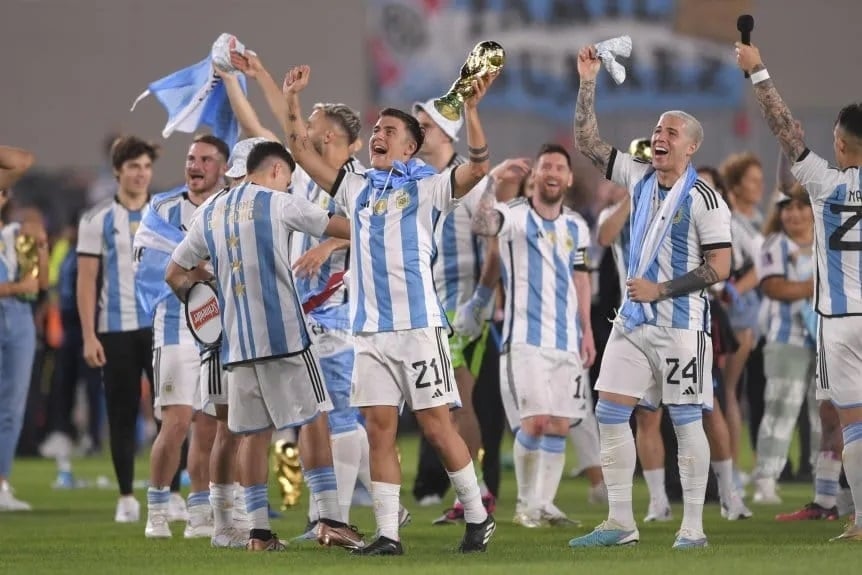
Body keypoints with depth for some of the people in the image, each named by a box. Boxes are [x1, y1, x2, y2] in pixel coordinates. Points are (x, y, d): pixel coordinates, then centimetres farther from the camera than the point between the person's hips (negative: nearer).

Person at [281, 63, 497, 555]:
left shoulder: (428, 187, 2)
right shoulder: (357, 189, 17)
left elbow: (478, 168, -14)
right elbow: (303, 151, 20)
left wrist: (471, 109, -23)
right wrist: (293, 99, 12)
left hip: (418, 324, -5)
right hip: (370, 329, 5)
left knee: (436, 425, -3)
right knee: (380, 430, 1)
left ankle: (478, 517, 9)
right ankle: (388, 534, 2)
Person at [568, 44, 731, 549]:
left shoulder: (703, 198, -11)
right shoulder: (640, 178, 7)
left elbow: (720, 266, -13)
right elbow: (589, 143, 11)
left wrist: (660, 290, -15)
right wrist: (588, 82, 1)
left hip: (680, 323, -7)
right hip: (634, 319, 7)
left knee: (686, 421, -2)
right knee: (610, 413, 3)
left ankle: (694, 527, 4)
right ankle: (621, 523, 8)